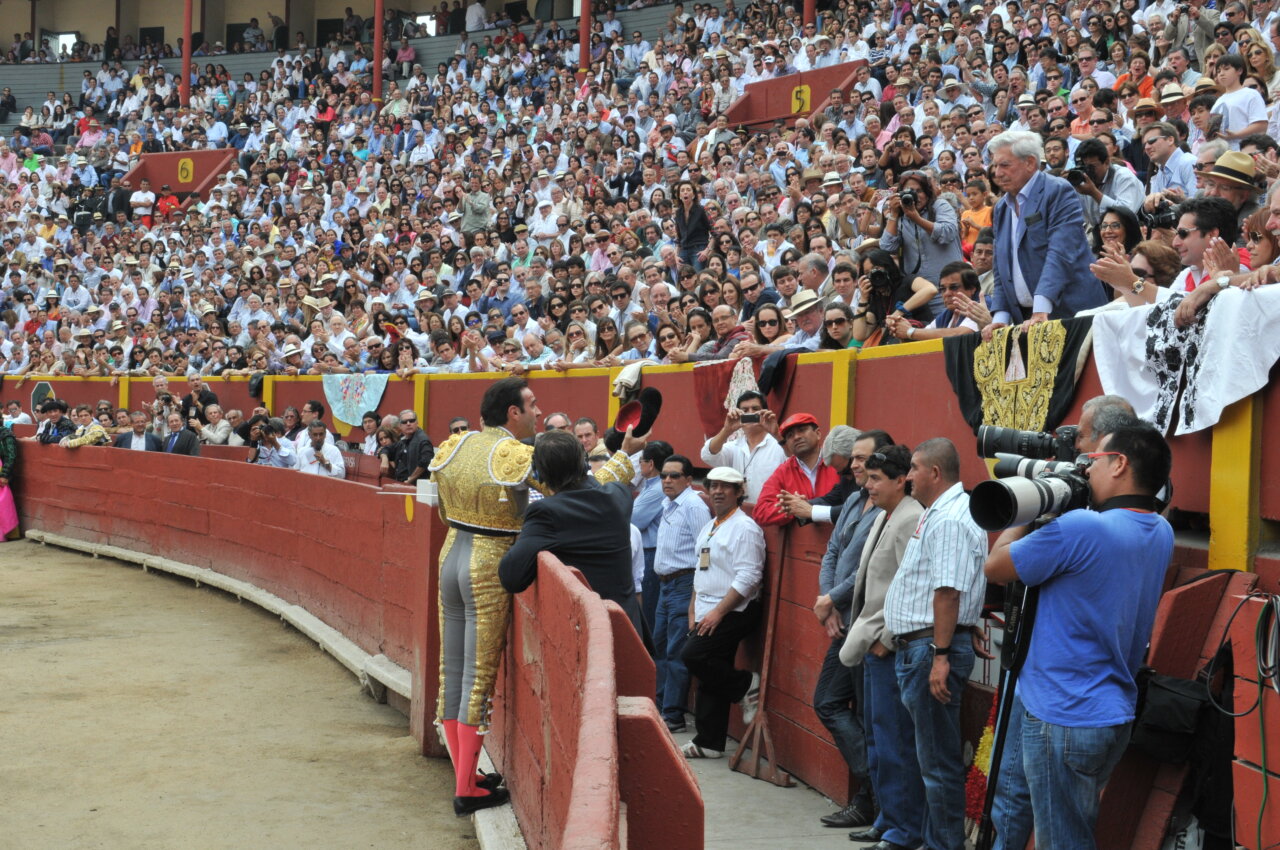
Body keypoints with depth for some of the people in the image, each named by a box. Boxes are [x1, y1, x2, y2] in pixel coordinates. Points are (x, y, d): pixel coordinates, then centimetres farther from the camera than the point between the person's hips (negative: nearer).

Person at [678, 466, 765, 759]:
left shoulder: (744, 528, -12)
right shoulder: (709, 528, 16)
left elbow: (748, 578, -19)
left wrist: (718, 611, -20)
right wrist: (694, 610, 16)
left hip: (733, 612, -8)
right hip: (708, 612, 8)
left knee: (693, 655, -20)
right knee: (710, 678, 9)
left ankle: (746, 686, -2)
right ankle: (708, 743, 15)